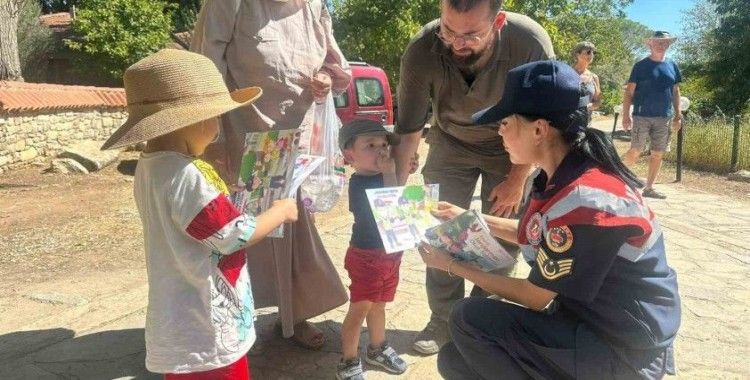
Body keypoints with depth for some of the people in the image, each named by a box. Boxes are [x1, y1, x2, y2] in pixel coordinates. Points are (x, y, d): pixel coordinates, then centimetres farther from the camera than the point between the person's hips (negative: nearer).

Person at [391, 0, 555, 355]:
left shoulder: (531, 43, -32)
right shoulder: (421, 51, -30)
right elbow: (407, 131, -20)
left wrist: (517, 181, -13)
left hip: (510, 148, -1)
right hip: (451, 143, 1)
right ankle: (445, 318, 15)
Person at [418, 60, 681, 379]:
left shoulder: (583, 201, -29)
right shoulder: (564, 176, -1)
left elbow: (535, 298, -19)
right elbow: (535, 236, 18)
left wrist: (453, 266, -9)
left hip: (623, 351, -8)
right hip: (591, 320, 8)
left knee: (470, 319, -19)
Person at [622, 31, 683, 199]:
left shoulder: (672, 66, 11)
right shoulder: (641, 65, -1)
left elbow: (675, 92, 16)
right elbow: (629, 92, -2)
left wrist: (678, 116, 9)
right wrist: (626, 115, -10)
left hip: (664, 118, 4)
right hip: (642, 116, -4)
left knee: (658, 154, 6)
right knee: (635, 151, -6)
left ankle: (649, 188, 16)